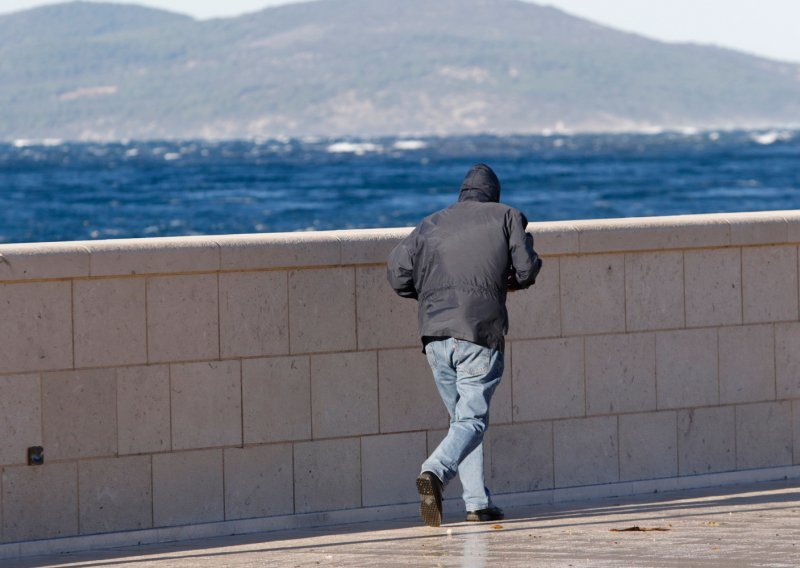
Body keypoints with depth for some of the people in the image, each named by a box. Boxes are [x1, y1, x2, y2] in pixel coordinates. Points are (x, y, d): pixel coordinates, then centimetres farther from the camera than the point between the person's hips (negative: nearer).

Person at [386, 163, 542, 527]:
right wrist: (510, 282, 25)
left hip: (435, 335, 4)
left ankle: (478, 503, 10)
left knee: (461, 416, 14)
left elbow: (397, 273, 6)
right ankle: (435, 471, -32)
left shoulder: (431, 225, 16)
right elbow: (527, 269, 3)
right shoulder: (507, 217, 10)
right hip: (481, 333, -4)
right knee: (471, 419, -5)